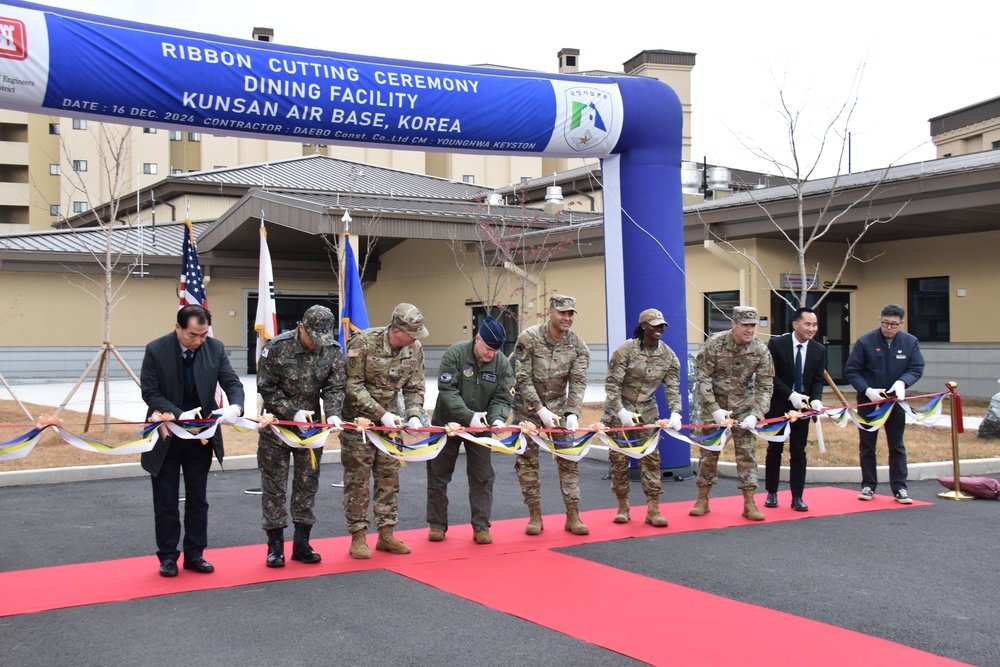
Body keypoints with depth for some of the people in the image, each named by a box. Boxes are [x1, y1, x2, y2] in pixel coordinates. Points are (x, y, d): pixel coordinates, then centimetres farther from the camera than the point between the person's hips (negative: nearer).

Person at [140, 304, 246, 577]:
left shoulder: (215, 348, -7)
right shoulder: (156, 350, -14)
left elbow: (232, 383, -7)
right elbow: (150, 393, -13)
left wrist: (235, 407, -29)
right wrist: (179, 414, -26)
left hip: (201, 437, 3)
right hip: (166, 437, -2)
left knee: (198, 500, 11)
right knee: (166, 502, 7)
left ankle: (194, 554, 23)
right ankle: (167, 557, 19)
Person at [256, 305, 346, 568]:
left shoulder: (333, 351, -5)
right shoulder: (278, 347, -15)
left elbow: (335, 388, -4)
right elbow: (266, 387, -12)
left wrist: (333, 414, -23)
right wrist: (293, 413, -20)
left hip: (312, 426, 3)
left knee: (308, 484, 8)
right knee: (274, 486, 1)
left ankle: (302, 543, 17)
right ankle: (275, 545, 10)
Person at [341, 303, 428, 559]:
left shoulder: (414, 349, -6)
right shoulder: (363, 343, -22)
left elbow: (414, 387, 2)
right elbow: (353, 386, -20)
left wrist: (414, 414, -16)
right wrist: (381, 414, -24)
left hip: (390, 418, 5)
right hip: (359, 418, -5)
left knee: (389, 475, 8)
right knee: (358, 478, -1)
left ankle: (386, 534, 17)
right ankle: (358, 536, 7)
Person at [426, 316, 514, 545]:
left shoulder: (502, 364, -10)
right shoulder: (455, 354, -18)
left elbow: (502, 399, -8)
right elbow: (447, 391, -23)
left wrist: (497, 418, -30)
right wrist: (469, 416, -34)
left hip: (480, 427, 2)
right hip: (447, 423, -2)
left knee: (482, 477, 2)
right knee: (438, 474, 6)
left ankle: (481, 526, 12)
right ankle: (437, 524, 19)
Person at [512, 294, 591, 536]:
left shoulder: (578, 345, -9)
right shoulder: (528, 338, -17)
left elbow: (578, 383, -12)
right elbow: (523, 379, -17)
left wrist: (573, 414, -26)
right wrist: (541, 410, -23)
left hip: (559, 407, 3)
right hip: (528, 407, -2)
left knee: (568, 459, 0)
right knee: (527, 461, -1)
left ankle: (573, 515, 7)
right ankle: (535, 516, 9)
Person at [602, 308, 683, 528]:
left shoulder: (668, 355, -3)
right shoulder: (626, 350, -15)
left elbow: (673, 388, -3)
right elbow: (611, 384, -15)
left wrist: (675, 412, -18)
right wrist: (621, 411, -22)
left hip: (647, 411, 3)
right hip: (619, 410, -3)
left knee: (651, 457, -2)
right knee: (619, 458, 1)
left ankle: (653, 510, 2)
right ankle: (622, 507, 14)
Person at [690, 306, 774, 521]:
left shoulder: (761, 351, -10)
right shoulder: (714, 344, -16)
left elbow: (765, 386, -6)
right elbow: (702, 378, -15)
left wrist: (755, 415, -18)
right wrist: (714, 409, -22)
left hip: (743, 407, 1)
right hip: (714, 405, -1)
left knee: (746, 452, 0)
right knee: (709, 452, 5)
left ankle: (749, 503, 7)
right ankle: (703, 500, 17)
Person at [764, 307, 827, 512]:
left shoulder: (819, 350, 0)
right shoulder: (777, 344, -10)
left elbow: (818, 380, 2)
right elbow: (771, 376, -12)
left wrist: (816, 399, -18)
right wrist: (790, 395, -22)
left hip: (802, 405, 2)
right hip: (778, 405, -2)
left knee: (798, 452, 3)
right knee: (774, 449, 8)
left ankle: (797, 497, 10)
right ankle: (772, 493, 20)